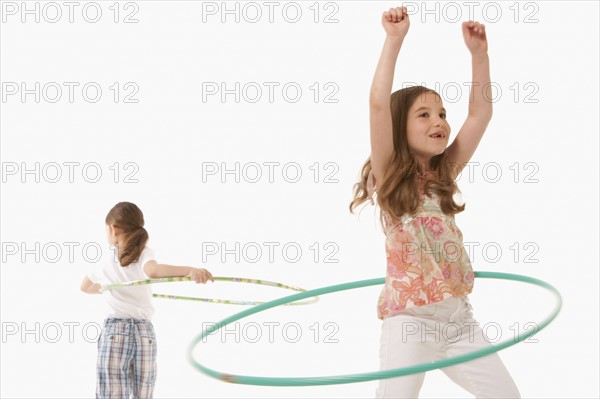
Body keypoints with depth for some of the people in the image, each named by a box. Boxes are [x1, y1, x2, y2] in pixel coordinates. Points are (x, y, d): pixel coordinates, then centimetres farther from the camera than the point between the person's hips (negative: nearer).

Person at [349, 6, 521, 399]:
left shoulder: (443, 175, 11)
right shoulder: (390, 177, -4)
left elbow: (481, 112, 10)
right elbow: (379, 104, -18)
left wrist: (478, 51, 3)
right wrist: (395, 39, -19)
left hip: (458, 315, 6)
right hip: (410, 317, -6)